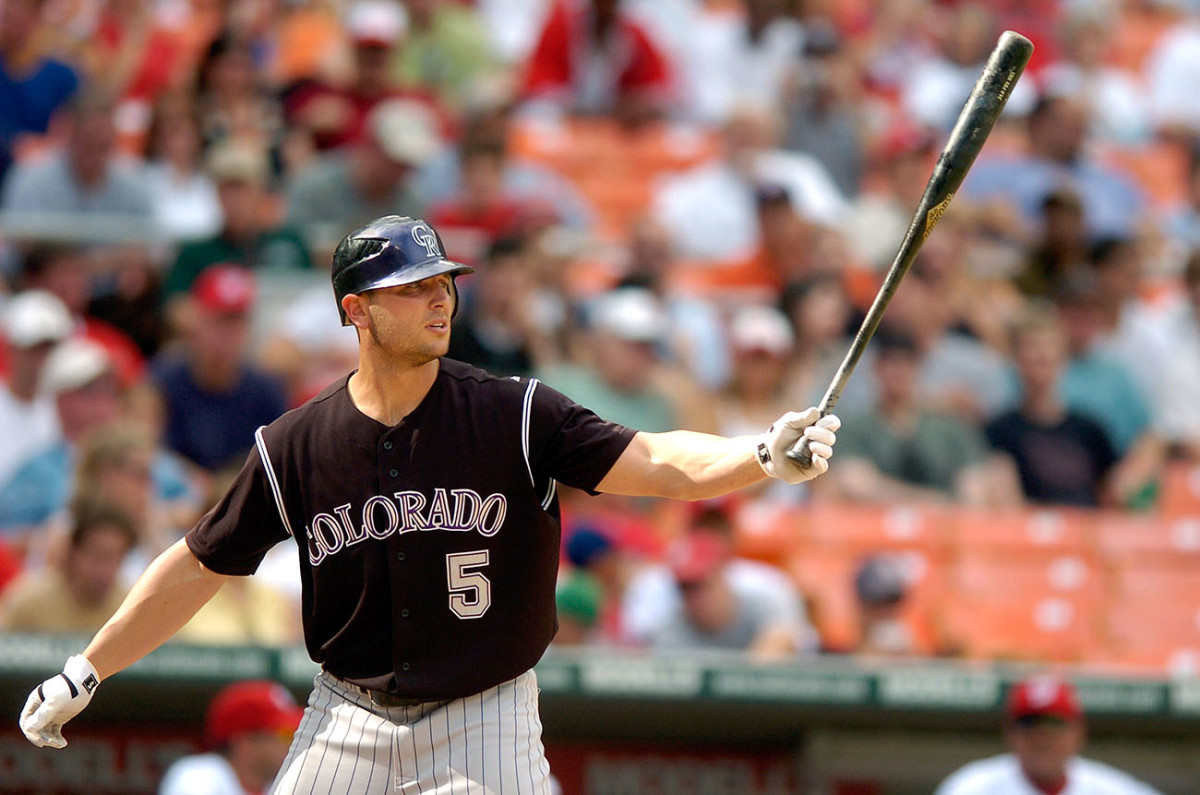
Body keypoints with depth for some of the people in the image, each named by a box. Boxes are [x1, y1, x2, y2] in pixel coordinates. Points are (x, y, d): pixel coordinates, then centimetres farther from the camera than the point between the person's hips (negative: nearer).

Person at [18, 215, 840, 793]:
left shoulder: (516, 416, -9)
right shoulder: (295, 446, -3)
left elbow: (656, 463, -19)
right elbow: (202, 567, 7)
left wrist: (764, 455, -38)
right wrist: (87, 673, 7)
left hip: (485, 719, -2)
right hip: (349, 718, 2)